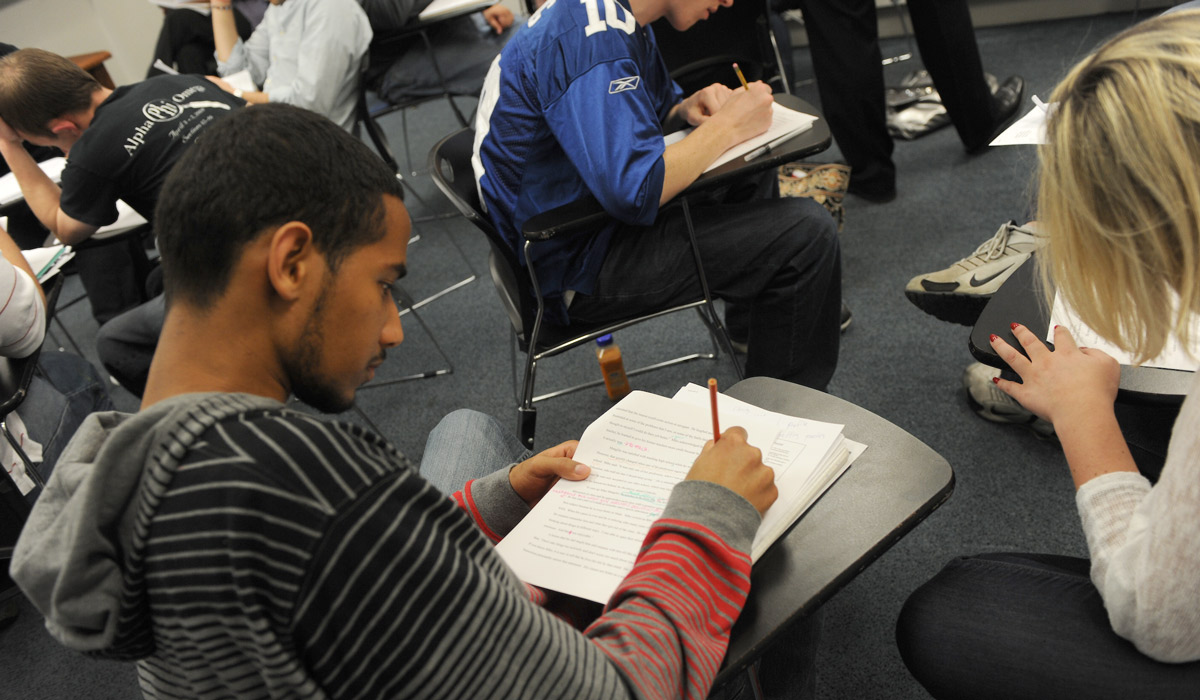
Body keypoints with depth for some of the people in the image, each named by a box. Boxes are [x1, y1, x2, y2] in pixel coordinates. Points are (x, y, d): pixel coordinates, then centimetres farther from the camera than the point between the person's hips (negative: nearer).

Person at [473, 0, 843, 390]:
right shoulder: (595, 38, -27)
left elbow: (657, 111, 20)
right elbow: (635, 193, -34)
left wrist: (687, 109, -3)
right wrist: (726, 127, -20)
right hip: (571, 265, -10)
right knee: (807, 234, -13)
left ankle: (750, 323, 40)